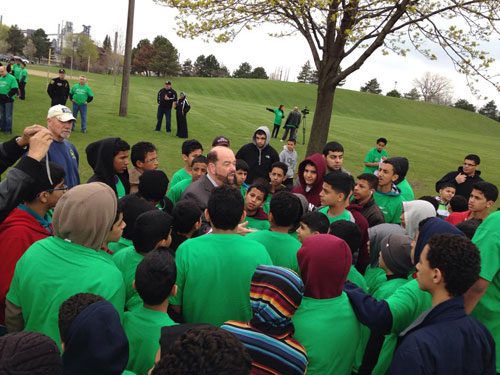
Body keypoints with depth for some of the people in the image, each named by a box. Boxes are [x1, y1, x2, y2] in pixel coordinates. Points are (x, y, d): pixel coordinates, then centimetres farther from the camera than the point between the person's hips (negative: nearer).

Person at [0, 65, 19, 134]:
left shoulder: (11, 78, -10)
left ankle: (8, 130, 8)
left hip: (8, 100, -6)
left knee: (8, 116, -1)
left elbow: (14, 90, -14)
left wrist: (7, 96, -14)